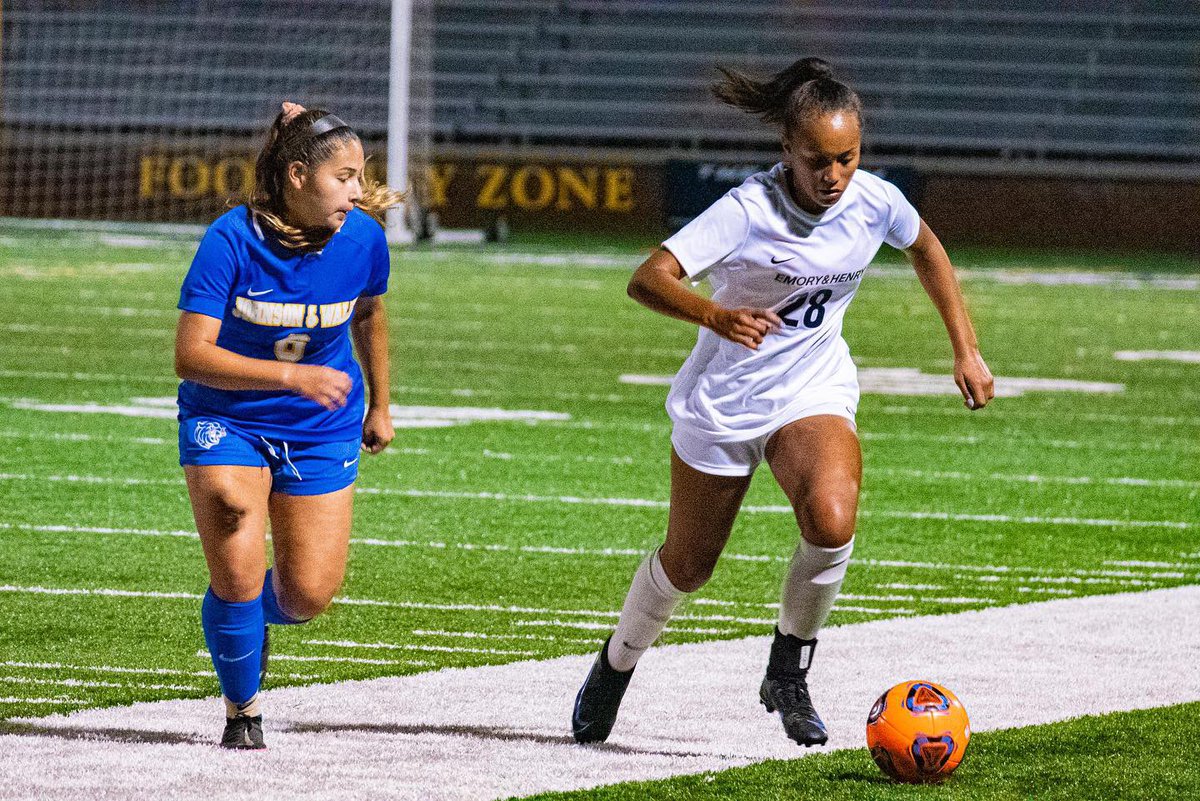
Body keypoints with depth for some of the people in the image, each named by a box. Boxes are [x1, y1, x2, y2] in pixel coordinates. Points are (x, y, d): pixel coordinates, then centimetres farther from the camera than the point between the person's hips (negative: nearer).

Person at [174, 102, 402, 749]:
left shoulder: (363, 239, -12)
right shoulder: (232, 239, -23)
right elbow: (190, 354, -28)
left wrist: (379, 405, 21)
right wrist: (290, 375, -38)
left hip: (321, 429, 3)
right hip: (225, 421, -3)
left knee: (309, 594, -2)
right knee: (237, 577, -15)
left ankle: (255, 618, 35)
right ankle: (241, 712, 11)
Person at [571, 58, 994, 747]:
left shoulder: (875, 202, -11)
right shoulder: (749, 210, -25)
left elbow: (927, 249, 13)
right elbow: (647, 279, -34)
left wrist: (966, 350, 12)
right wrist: (715, 316, -53)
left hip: (814, 393, 2)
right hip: (724, 401, -2)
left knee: (833, 520, -28)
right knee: (687, 565, 12)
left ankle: (789, 672, -5)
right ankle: (616, 666, 43)